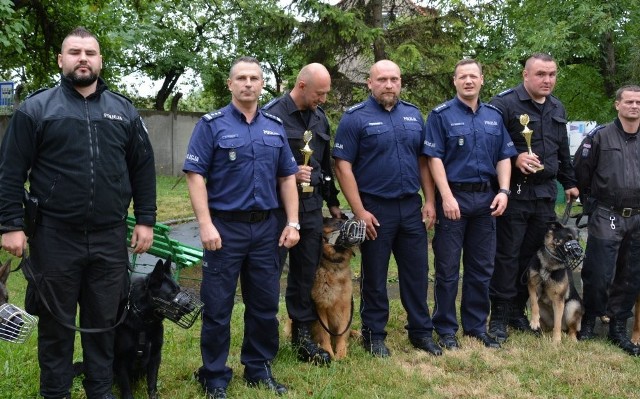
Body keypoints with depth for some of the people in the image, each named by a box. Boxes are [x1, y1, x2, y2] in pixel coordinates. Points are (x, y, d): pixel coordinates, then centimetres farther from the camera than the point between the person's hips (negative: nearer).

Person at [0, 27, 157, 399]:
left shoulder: (124, 111, 8)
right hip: (54, 237, -2)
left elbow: (143, 168, 10)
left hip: (110, 238, 3)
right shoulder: (37, 108, -2)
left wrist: (146, 220, 5)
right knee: (56, 322, 9)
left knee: (104, 320, 12)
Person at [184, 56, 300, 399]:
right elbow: (195, 176, -9)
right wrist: (205, 225, -17)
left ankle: (259, 369, 27)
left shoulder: (275, 127, 10)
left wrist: (292, 222, 6)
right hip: (225, 227, -4)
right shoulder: (211, 125, -4)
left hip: (266, 228, 4)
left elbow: (287, 177, 13)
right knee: (217, 307, 3)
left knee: (265, 305, 12)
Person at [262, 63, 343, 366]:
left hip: (311, 204, 6)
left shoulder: (319, 118, 12)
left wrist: (333, 203, 23)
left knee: (306, 271, 10)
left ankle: (303, 335, 20)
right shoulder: (273, 114, -10)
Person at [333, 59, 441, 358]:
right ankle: (374, 334, 20)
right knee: (374, 276, 7)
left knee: (416, 272, 11)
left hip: (411, 207, 5)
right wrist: (360, 212, -15)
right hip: (375, 209, -4)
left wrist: (429, 201, 5)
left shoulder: (413, 115, 8)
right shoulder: (355, 118, -8)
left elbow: (423, 161, 13)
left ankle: (421, 331, 23)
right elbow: (343, 167, -11)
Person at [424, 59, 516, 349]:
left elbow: (504, 157, 12)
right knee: (447, 268, 2)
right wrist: (447, 197, -17)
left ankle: (476, 327, 23)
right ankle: (446, 330, 12)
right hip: (453, 197, -5)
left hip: (486, 198, 5)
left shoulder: (494, 116, 11)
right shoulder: (441, 115, -3)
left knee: (482, 268, 11)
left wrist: (503, 190, -2)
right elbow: (434, 158, -9)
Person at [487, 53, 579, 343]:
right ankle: (499, 316, 6)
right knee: (507, 255, -2)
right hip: (514, 193, -7)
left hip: (546, 194, 7)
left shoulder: (557, 108, 15)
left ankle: (518, 310, 23)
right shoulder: (505, 104, -10)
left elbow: (563, 151, 24)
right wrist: (514, 159, -23)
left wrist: (569, 182, 26)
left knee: (533, 254, 11)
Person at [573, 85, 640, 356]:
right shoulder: (600, 137, -3)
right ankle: (589, 321, 19)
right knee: (599, 276, -1)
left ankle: (618, 328, 22)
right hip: (606, 219, -4)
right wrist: (591, 201, 8)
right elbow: (580, 172, 2)